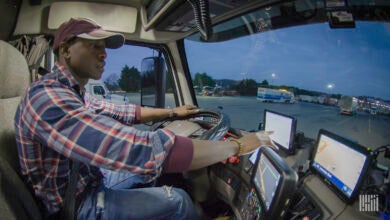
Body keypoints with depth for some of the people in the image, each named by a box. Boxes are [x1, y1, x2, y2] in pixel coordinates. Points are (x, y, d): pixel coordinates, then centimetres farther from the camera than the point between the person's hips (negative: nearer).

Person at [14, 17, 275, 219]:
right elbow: (140, 150, -43)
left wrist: (171, 112, 13)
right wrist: (237, 146, -34)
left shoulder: (71, 93, 1)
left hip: (84, 190, 9)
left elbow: (123, 113, 12)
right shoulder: (48, 97, -31)